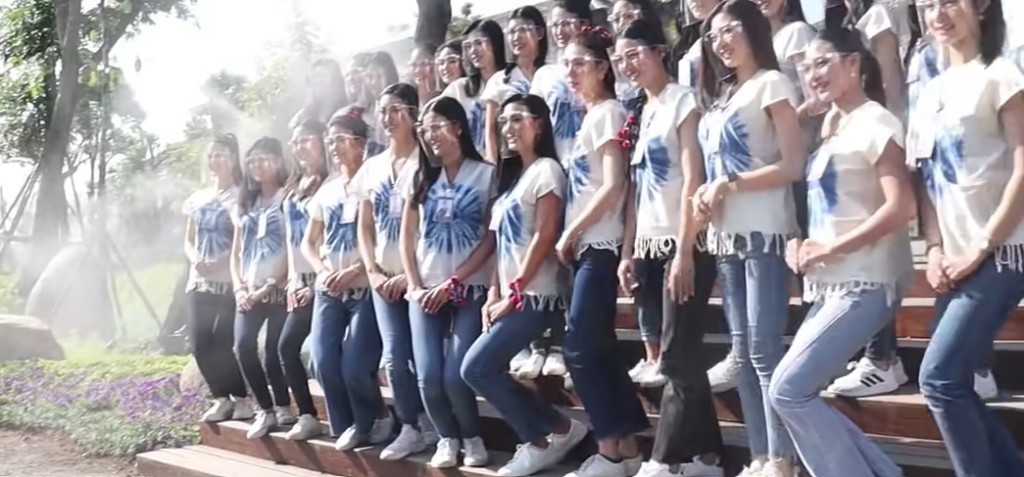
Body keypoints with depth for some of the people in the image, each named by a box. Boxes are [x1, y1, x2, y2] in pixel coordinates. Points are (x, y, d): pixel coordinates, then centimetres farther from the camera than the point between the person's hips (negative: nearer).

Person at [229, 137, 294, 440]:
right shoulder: (245, 203, 19)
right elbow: (236, 253, 17)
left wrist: (270, 286, -13)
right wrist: (239, 288, 2)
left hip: (279, 288, -5)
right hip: (250, 291, 5)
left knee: (274, 351, -7)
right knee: (243, 345, -10)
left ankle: (281, 407, 9)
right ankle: (266, 409, 1)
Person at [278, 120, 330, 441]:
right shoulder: (294, 189, 17)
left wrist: (317, 283, -16)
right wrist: (293, 281, 10)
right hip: (302, 283, 8)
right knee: (287, 346, 2)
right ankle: (307, 416, 9)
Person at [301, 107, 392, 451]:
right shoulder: (326, 190, 15)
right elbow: (308, 243, 19)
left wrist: (355, 271, -18)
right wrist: (323, 271, -1)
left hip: (365, 289, -6)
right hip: (328, 291, 6)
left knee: (354, 366, -12)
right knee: (323, 362, -4)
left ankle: (375, 420, 14)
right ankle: (348, 425, 14)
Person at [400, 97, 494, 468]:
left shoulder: (486, 174, -2)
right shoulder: (422, 178, 13)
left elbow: (491, 239, -7)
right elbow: (407, 237, 11)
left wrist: (452, 284, -11)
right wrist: (415, 286, -2)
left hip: (469, 290, -4)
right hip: (426, 291, 4)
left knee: (455, 376, -15)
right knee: (428, 376, -8)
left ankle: (472, 438, 10)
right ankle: (447, 438, 14)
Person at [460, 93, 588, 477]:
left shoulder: (546, 170, -7)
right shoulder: (512, 174, 19)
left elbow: (545, 236, -15)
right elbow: (502, 241, 15)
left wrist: (515, 293, -15)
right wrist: (494, 293, 6)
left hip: (534, 296, -9)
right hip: (512, 296, 9)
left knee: (477, 369, -12)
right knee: (484, 370, 3)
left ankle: (559, 430, 0)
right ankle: (539, 440, 12)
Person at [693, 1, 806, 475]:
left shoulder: (771, 83, -2)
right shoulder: (721, 96, 20)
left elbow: (793, 165, -10)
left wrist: (730, 185, -14)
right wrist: (705, 195, 2)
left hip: (765, 233, -8)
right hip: (728, 236, 8)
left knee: (764, 347, -10)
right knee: (743, 350, 7)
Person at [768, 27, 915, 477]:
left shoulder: (873, 123, -10)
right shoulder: (833, 127, 16)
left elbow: (902, 207, -20)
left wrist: (830, 248, -17)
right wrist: (801, 243, 2)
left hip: (865, 284, -9)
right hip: (831, 285, 9)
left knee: (787, 389, -12)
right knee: (796, 390, 5)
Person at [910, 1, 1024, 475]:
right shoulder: (930, 91, 14)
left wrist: (982, 249, -14)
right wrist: (935, 249, 0)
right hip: (958, 261, 7)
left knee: (938, 378, -13)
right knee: (951, 383, 5)